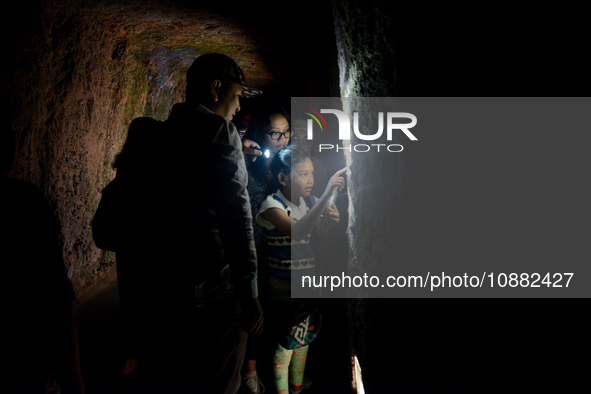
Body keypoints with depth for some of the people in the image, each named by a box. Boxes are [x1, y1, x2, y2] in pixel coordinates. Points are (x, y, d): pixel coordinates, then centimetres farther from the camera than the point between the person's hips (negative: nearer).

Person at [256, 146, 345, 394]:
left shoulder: (309, 202, 3)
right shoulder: (272, 205, -16)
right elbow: (297, 231, -35)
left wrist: (331, 221, -13)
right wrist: (327, 195, -42)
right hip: (286, 290, -7)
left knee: (303, 342, 19)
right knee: (285, 347, 2)